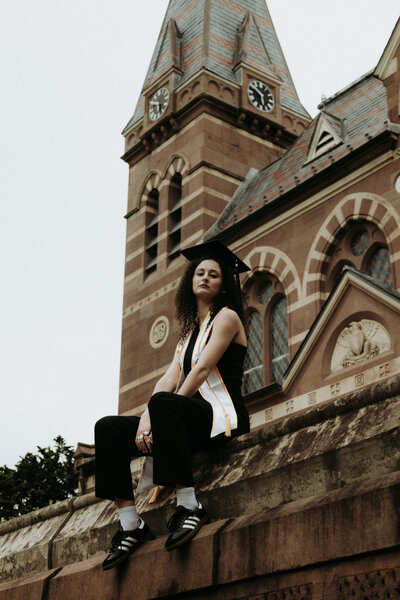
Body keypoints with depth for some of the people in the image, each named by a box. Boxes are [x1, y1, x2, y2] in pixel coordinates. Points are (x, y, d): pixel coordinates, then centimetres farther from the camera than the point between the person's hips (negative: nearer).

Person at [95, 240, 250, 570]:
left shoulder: (226, 317, 2)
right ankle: (130, 524, -16)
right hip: (192, 419, 8)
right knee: (108, 428, -9)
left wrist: (157, 411, -15)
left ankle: (189, 506, -37)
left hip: (222, 416, -8)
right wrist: (148, 417, -9)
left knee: (164, 404, -38)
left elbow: (202, 371, -10)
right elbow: (170, 378, 10)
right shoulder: (190, 330, 24)